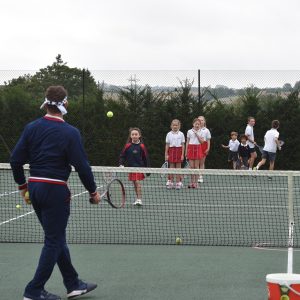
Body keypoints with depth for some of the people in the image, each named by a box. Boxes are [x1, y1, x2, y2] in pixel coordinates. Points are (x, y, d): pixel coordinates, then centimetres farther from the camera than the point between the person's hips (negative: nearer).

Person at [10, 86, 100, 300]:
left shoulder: (31, 128, 2)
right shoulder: (70, 133, -13)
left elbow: (16, 160, 4)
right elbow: (82, 166, -12)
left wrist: (23, 185, 16)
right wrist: (93, 192, 1)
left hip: (34, 187, 7)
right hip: (55, 190, -7)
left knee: (56, 238, 16)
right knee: (54, 241, 4)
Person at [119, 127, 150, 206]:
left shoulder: (141, 146, -6)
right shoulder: (128, 146, 0)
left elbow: (146, 158, 0)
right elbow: (122, 155, 7)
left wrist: (147, 168, 0)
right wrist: (121, 164, -7)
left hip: (139, 167, -4)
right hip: (131, 167, 4)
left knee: (137, 182, -13)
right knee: (134, 183, 9)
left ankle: (139, 199, -12)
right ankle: (137, 198, 18)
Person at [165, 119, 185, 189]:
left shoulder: (181, 134, 1)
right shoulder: (169, 134, 4)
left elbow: (183, 145, 1)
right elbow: (167, 145, 6)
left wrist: (182, 154, -5)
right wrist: (166, 154, 1)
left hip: (178, 151, -1)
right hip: (171, 151, 1)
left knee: (178, 167, 2)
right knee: (171, 167, 4)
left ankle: (178, 182, 8)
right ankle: (170, 182, 9)